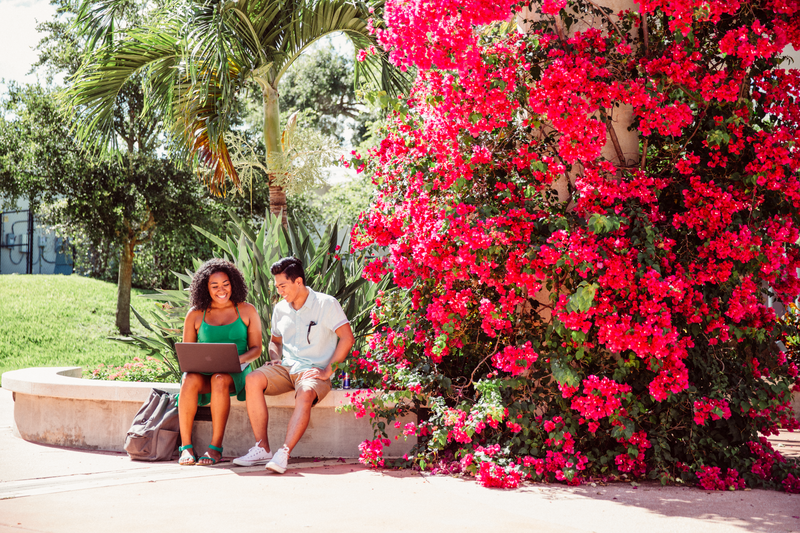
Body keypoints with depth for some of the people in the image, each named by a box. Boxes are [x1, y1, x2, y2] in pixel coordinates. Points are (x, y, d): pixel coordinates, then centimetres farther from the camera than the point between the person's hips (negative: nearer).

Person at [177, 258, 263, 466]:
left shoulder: (247, 311, 7)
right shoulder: (195, 314, 9)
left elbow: (256, 348, 5)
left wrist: (239, 359, -16)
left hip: (235, 373, -1)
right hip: (202, 371, 1)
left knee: (220, 380, -36)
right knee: (190, 380, -34)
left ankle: (215, 447, -31)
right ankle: (186, 446, -27)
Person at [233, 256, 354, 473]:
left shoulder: (326, 304, -3)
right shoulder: (280, 309, 15)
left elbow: (347, 338, -9)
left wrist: (327, 371, -14)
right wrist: (275, 358, 6)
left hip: (314, 371, -5)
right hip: (286, 368, 5)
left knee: (305, 395, -39)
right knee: (253, 380, -25)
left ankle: (284, 453, -43)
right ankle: (262, 448, -25)